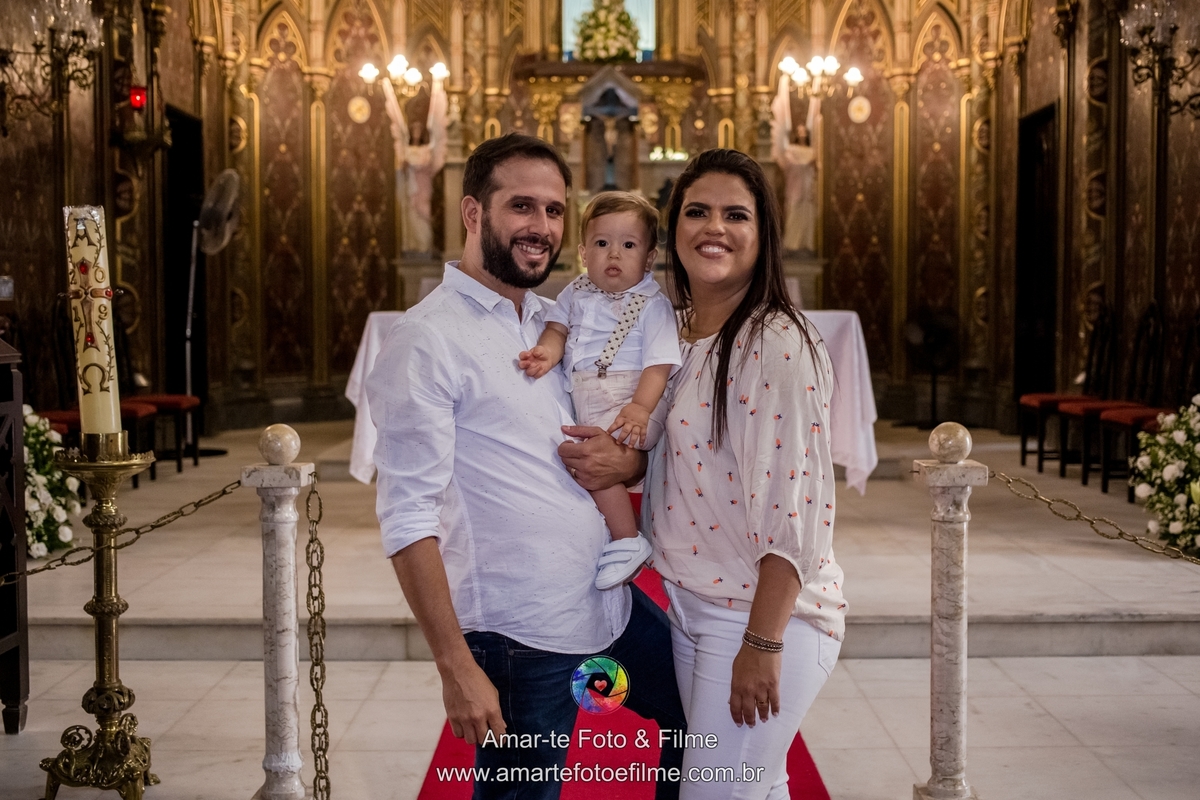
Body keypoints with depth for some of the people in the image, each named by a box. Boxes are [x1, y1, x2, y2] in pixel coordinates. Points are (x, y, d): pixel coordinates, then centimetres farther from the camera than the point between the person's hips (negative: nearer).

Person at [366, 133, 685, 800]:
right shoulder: (427, 339, -14)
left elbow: (646, 435, 17)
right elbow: (408, 516, -18)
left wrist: (628, 460, -8)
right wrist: (456, 667, -21)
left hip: (614, 605, 7)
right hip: (521, 641, -7)